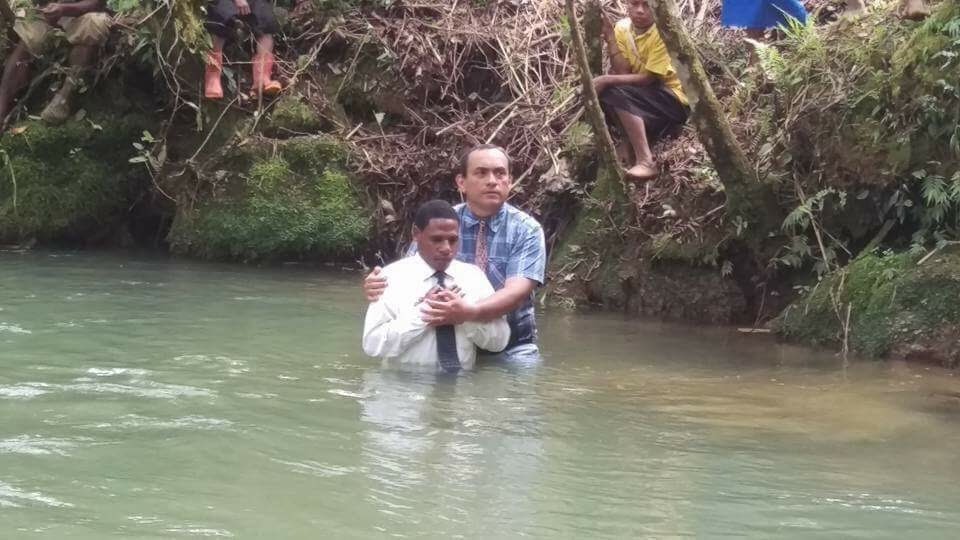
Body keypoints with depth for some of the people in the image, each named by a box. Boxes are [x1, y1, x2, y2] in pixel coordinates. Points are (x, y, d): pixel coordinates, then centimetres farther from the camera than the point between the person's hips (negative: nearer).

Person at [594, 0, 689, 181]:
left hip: (670, 100, -6)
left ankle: (646, 162, -32)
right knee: (601, 93, -17)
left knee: (617, 93, -29)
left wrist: (608, 80, -27)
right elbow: (622, 73, -10)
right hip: (637, 98, 6)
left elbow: (648, 79, -20)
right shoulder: (622, 28, -2)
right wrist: (610, 38, -19)